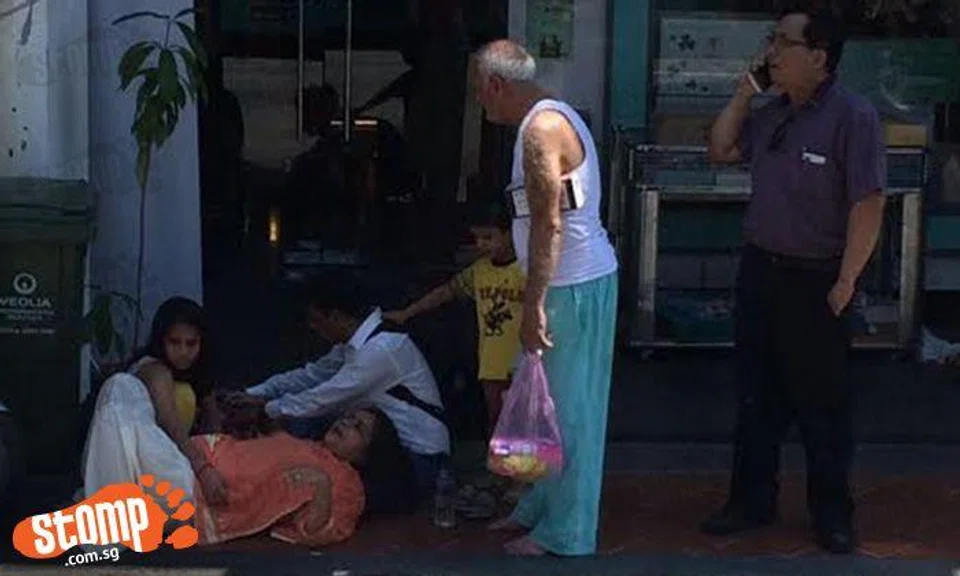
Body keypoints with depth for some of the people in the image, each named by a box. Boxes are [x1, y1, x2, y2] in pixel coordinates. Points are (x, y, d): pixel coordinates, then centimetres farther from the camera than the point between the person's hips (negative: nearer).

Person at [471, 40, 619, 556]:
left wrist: (533, 305, -21)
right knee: (553, 403, 18)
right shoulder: (552, 118, 15)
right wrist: (537, 297, 22)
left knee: (567, 409, -2)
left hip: (574, 285, -10)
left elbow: (549, 224, -22)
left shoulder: (541, 129, -17)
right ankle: (541, 506, 31)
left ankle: (565, 535, 6)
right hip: (576, 279, 10)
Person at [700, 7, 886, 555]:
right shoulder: (772, 115, 7)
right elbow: (721, 150, 19)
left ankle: (833, 514, 20)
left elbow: (868, 206, -19)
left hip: (815, 281, -7)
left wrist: (845, 285, -20)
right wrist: (743, 95, 5)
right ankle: (753, 499, 26)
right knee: (758, 396, 14)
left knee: (824, 406, 6)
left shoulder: (853, 117, -16)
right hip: (760, 269, 7)